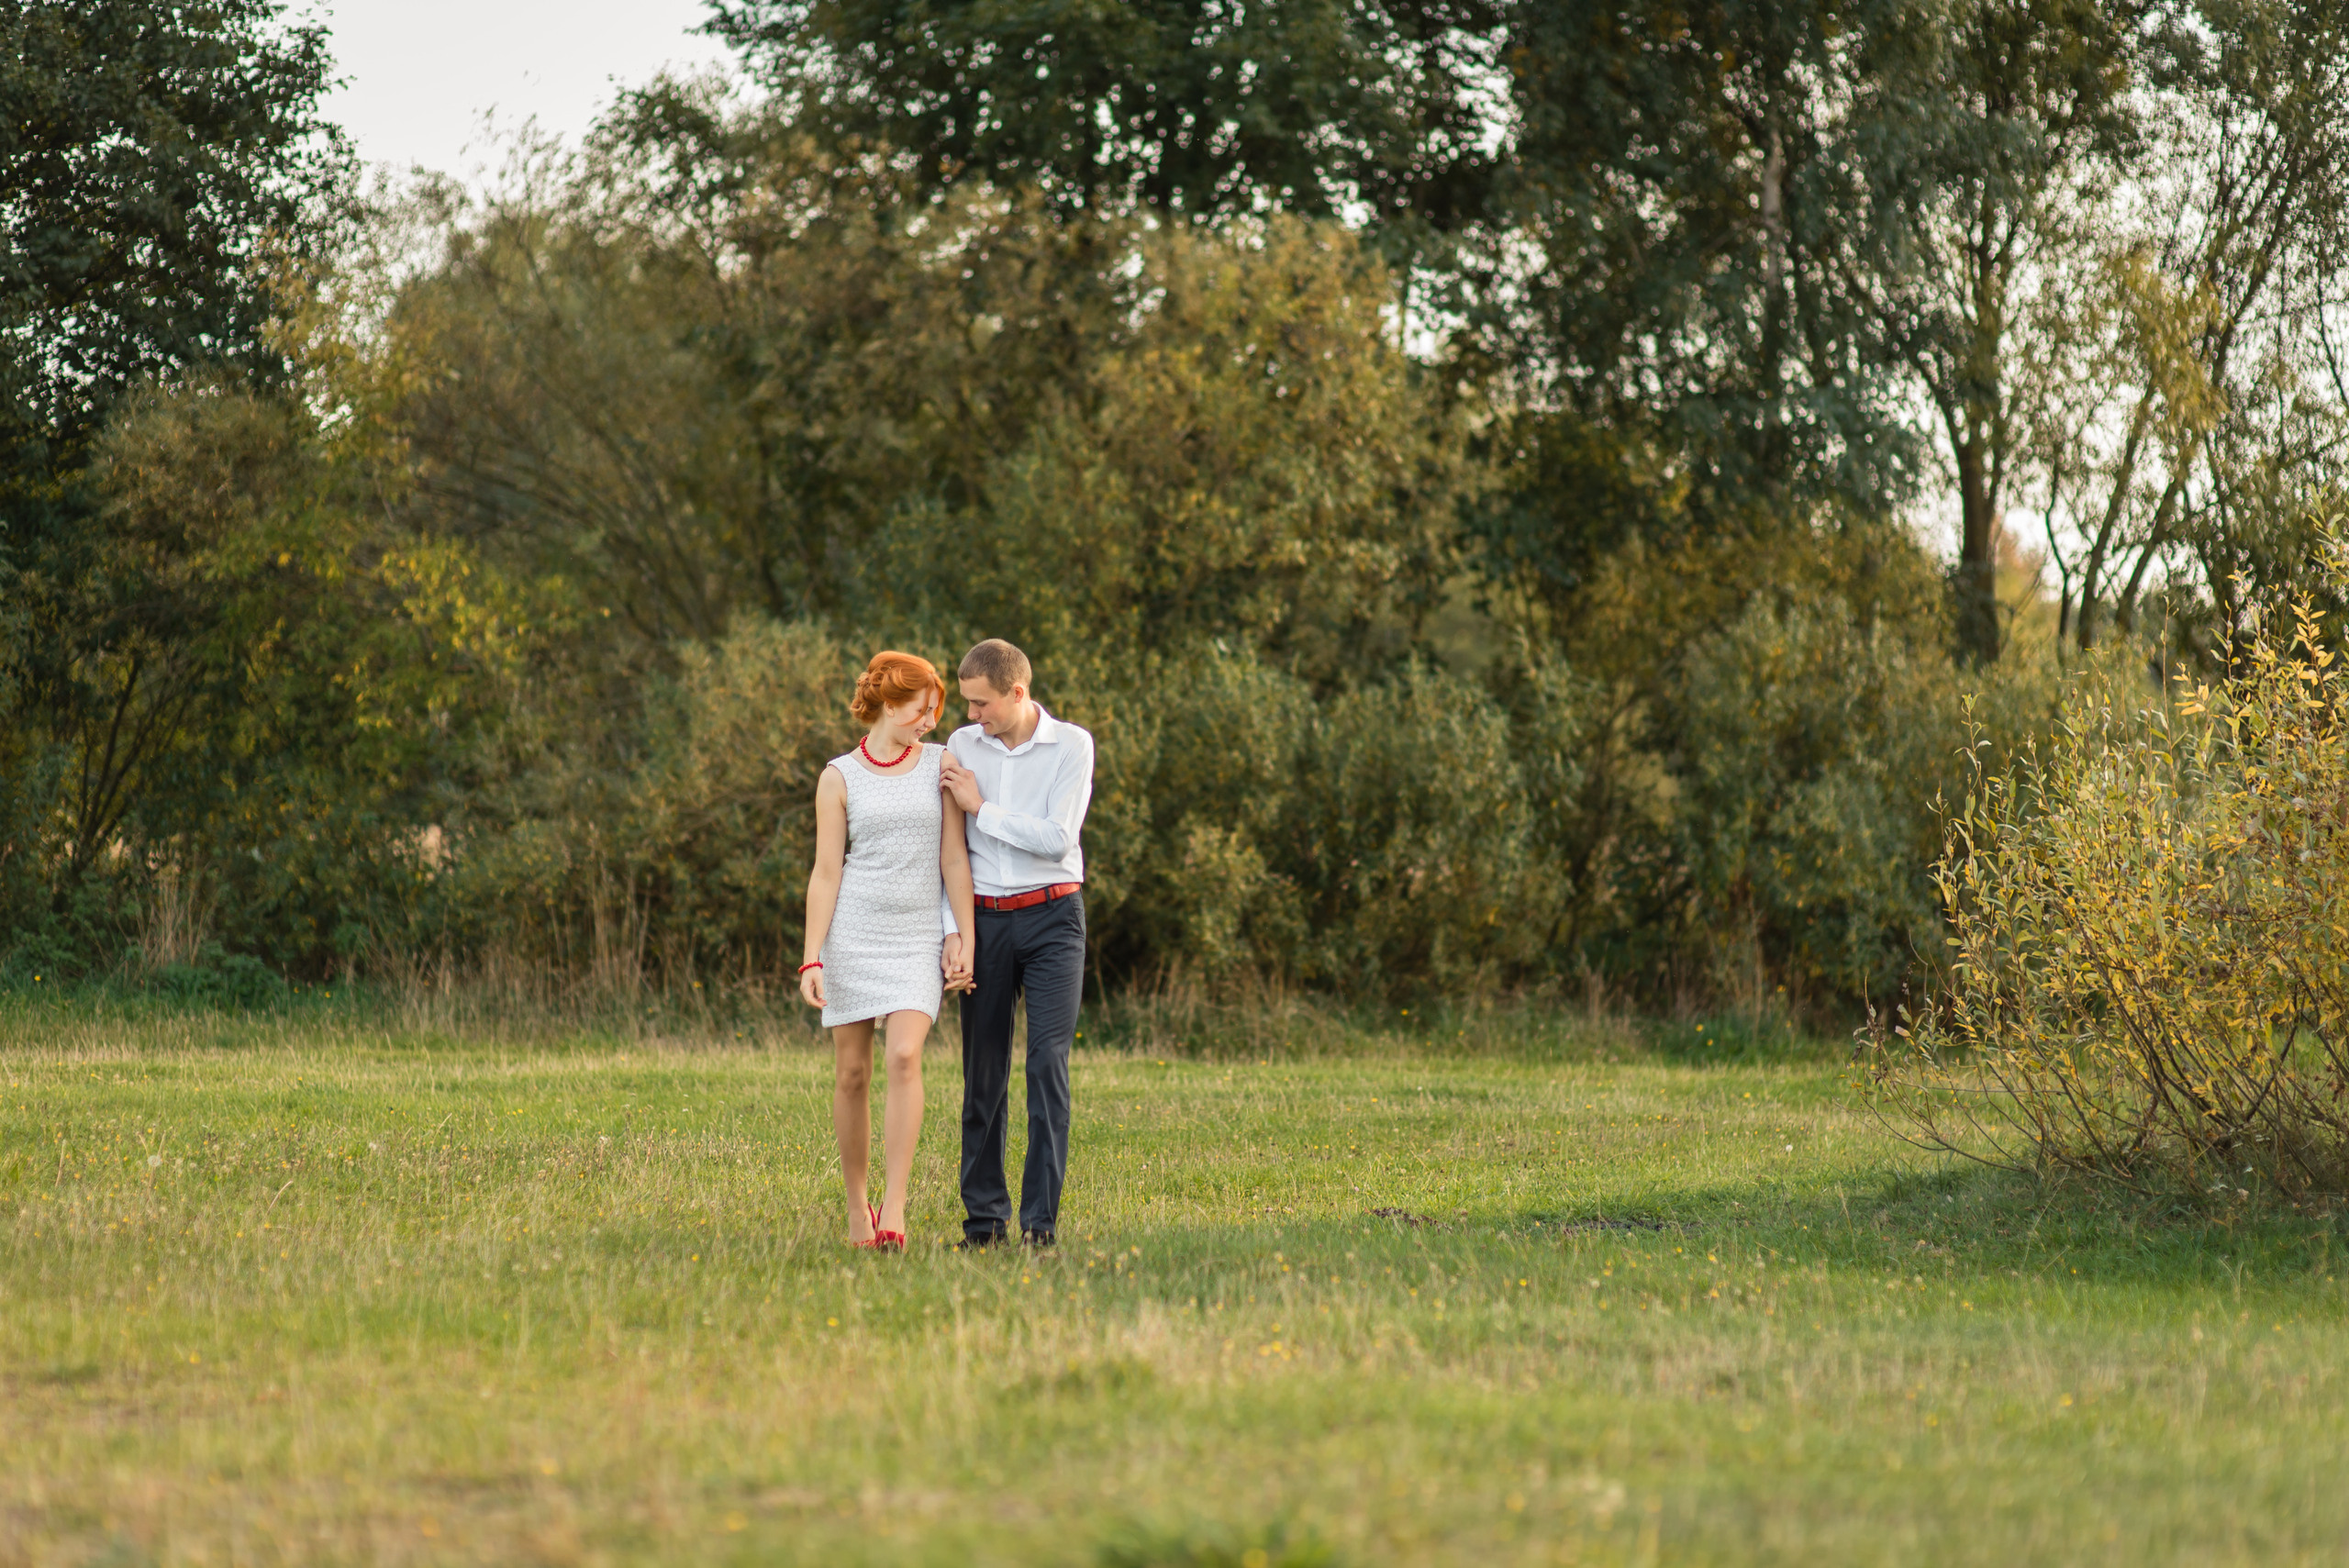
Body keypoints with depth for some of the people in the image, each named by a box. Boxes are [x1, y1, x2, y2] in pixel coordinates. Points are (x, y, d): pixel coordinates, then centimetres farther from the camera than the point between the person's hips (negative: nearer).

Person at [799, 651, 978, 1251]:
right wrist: (812, 960, -6)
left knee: (904, 1057, -18)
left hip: (919, 936, 0)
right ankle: (856, 1207, 16)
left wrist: (966, 939, -1)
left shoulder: (939, 765, 6)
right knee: (852, 1073, 2)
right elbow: (826, 873, 1)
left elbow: (955, 860, 5)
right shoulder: (840, 778, 2)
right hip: (853, 931, 0)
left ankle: (893, 1210, -20)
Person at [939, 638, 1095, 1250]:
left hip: (1051, 917, -3)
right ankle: (984, 1216, 11)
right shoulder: (962, 747, 6)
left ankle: (1041, 1218, -11)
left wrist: (981, 808, -10)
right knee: (983, 1071, 4)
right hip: (983, 918, 3)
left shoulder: (1070, 746, -3)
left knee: (1047, 1063, -11)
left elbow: (1057, 838, -11)